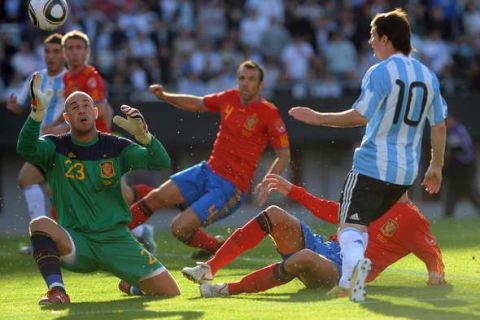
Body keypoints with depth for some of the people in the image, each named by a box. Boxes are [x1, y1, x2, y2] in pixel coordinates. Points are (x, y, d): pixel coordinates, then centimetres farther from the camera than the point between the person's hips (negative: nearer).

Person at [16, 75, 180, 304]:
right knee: (40, 224, -33)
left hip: (117, 240, 2)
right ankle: (57, 292, -33)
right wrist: (37, 112, -35)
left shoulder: (116, 147, 3)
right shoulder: (57, 147, 1)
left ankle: (133, 285, 28)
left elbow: (161, 164, -9)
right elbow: (26, 149, -20)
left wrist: (142, 134, -27)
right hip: (75, 242, -2)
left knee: (171, 294, -5)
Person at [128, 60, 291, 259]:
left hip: (231, 188, -6)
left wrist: (266, 183, -25)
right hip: (208, 170, 6)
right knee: (157, 197, -5)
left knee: (180, 228, -15)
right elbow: (197, 104, 21)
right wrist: (165, 96, 7)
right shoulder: (229, 99, 2)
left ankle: (214, 246, 12)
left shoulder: (269, 114, -14)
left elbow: (284, 156, -10)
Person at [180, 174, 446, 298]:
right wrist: (293, 191, 27)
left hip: (343, 273, -8)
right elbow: (334, 212, 28)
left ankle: (227, 290, -33)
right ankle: (209, 269, -21)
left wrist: (436, 274, -24)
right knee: (273, 214, -13)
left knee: (303, 258, -41)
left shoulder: (411, 219, 0)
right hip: (324, 247, 8)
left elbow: (433, 255, -1)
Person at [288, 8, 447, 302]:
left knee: (350, 226, -8)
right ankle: (347, 282, 20)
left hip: (372, 167, -7)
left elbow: (360, 116, -19)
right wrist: (436, 167, 21)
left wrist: (319, 118, -10)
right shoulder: (428, 76, 9)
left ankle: (357, 262, -39)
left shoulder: (380, 73, -11)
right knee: (361, 222, 24)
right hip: (406, 173, 7)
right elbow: (439, 125, 13)